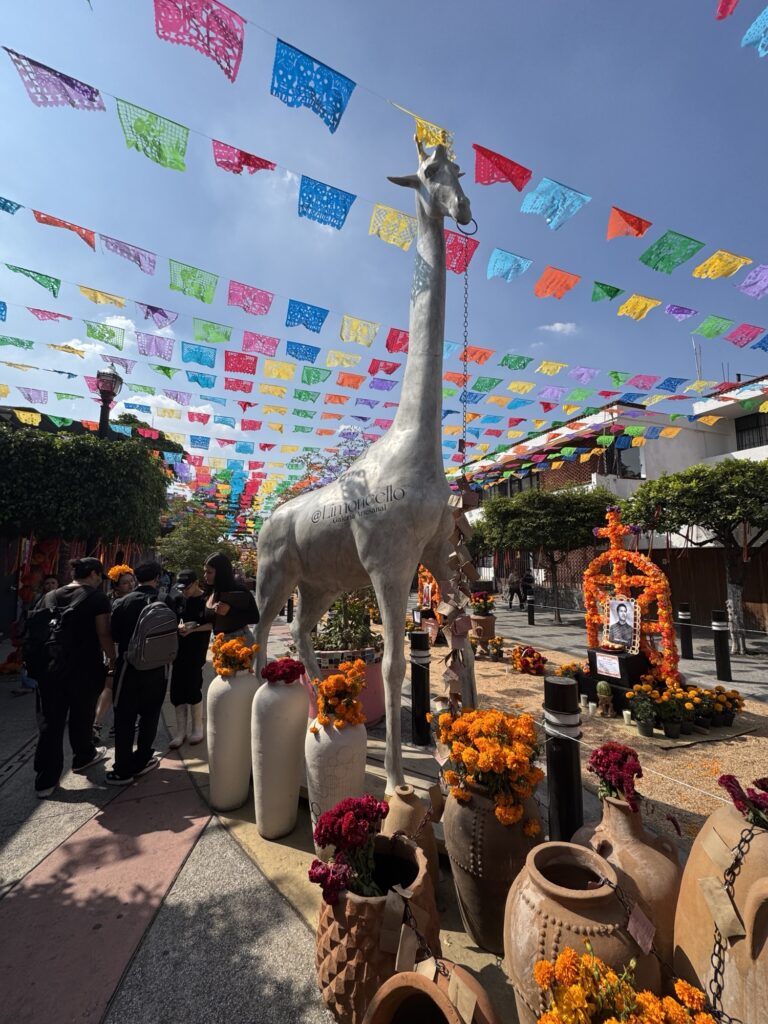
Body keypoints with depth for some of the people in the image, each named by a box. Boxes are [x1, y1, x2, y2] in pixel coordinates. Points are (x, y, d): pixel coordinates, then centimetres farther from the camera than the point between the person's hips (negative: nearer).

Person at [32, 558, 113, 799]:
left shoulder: (51, 596, 7)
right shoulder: (96, 597, -11)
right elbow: (103, 634, -15)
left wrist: (40, 662, 22)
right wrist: (113, 659, -2)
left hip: (50, 667, 5)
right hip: (85, 668, -4)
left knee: (50, 722, 12)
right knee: (82, 716, 16)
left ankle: (45, 779, 18)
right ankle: (83, 757, 37)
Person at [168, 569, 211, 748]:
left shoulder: (207, 600, -8)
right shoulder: (177, 599, 4)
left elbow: (211, 624, -9)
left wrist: (193, 629, -21)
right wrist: (177, 627, -12)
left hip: (197, 651, -4)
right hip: (179, 650, 4)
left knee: (193, 688, -2)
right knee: (177, 689, 6)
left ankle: (197, 728, 20)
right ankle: (181, 730, 21)